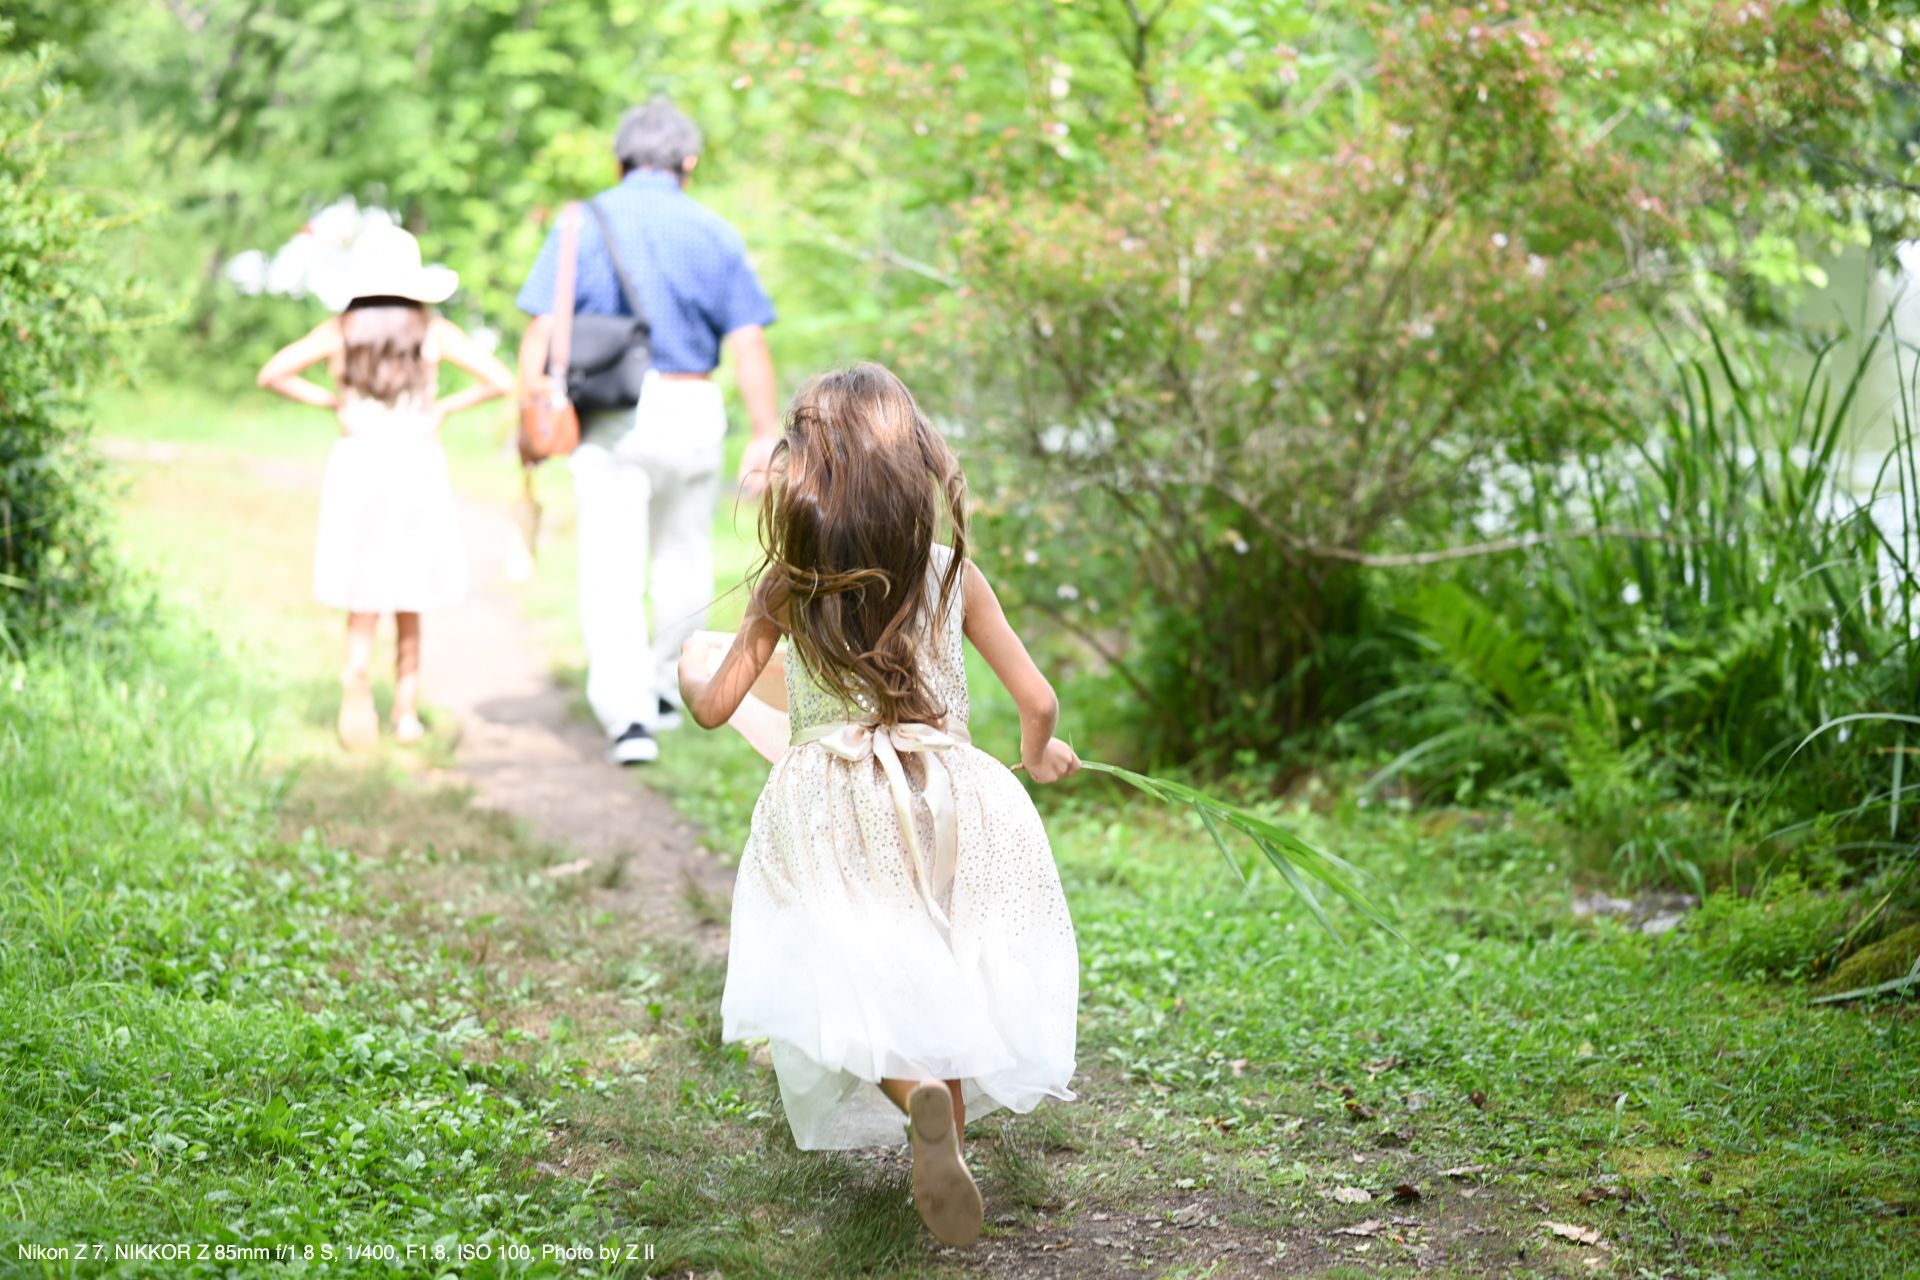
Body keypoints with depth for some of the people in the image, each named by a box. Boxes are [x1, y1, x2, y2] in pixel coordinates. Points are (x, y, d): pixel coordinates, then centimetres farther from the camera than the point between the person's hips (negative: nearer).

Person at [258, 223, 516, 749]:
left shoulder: (340, 330, 2)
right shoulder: (433, 331, -1)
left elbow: (272, 373, -2)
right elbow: (501, 381, -5)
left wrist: (328, 400, 8)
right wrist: (447, 406, 5)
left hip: (357, 463, 0)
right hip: (418, 466, 0)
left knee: (363, 597, 5)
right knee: (409, 605, 12)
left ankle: (357, 674, -24)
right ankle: (406, 712, 16)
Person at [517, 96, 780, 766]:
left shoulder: (583, 225, 1)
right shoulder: (715, 234, 4)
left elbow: (542, 331, -5)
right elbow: (749, 342, -1)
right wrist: (765, 434, 2)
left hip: (609, 413, -1)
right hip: (691, 408, 2)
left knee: (611, 568, -3)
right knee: (683, 559, 18)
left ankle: (627, 715, -14)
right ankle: (665, 691, 29)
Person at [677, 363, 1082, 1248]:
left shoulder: (786, 586, -3)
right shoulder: (951, 572, 0)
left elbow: (716, 707, 3)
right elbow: (1037, 699, 1)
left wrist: (693, 665, 26)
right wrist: (1039, 755, 24)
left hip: (831, 816, -1)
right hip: (944, 800, 1)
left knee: (852, 995, 1)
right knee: (940, 985, 18)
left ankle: (919, 1093, -27)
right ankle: (949, 1142, 16)